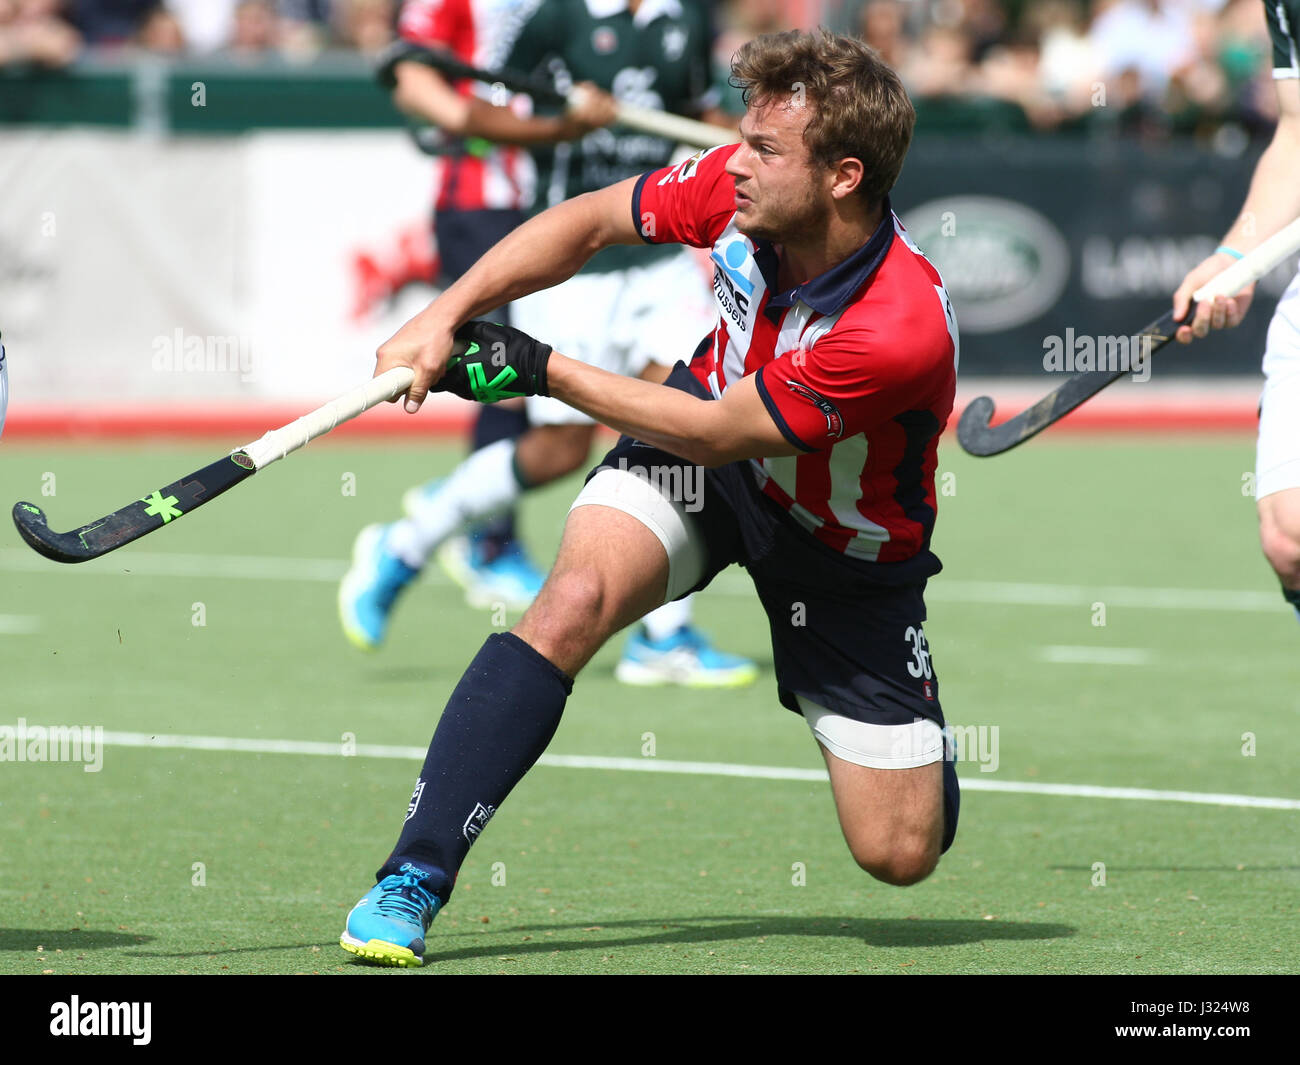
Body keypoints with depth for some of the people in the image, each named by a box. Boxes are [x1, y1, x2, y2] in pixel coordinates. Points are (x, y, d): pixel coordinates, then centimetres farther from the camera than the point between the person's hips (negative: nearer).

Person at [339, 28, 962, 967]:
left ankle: (918, 748, 34)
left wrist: (543, 372, -22)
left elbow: (711, 433, -28)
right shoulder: (735, 188, -23)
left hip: (845, 547, -3)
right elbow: (588, 222, -4)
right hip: (701, 444, 3)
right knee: (573, 601, -29)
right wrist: (449, 312, -15)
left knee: (900, 852, -5)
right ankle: (411, 885, -24)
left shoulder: (904, 328, -38)